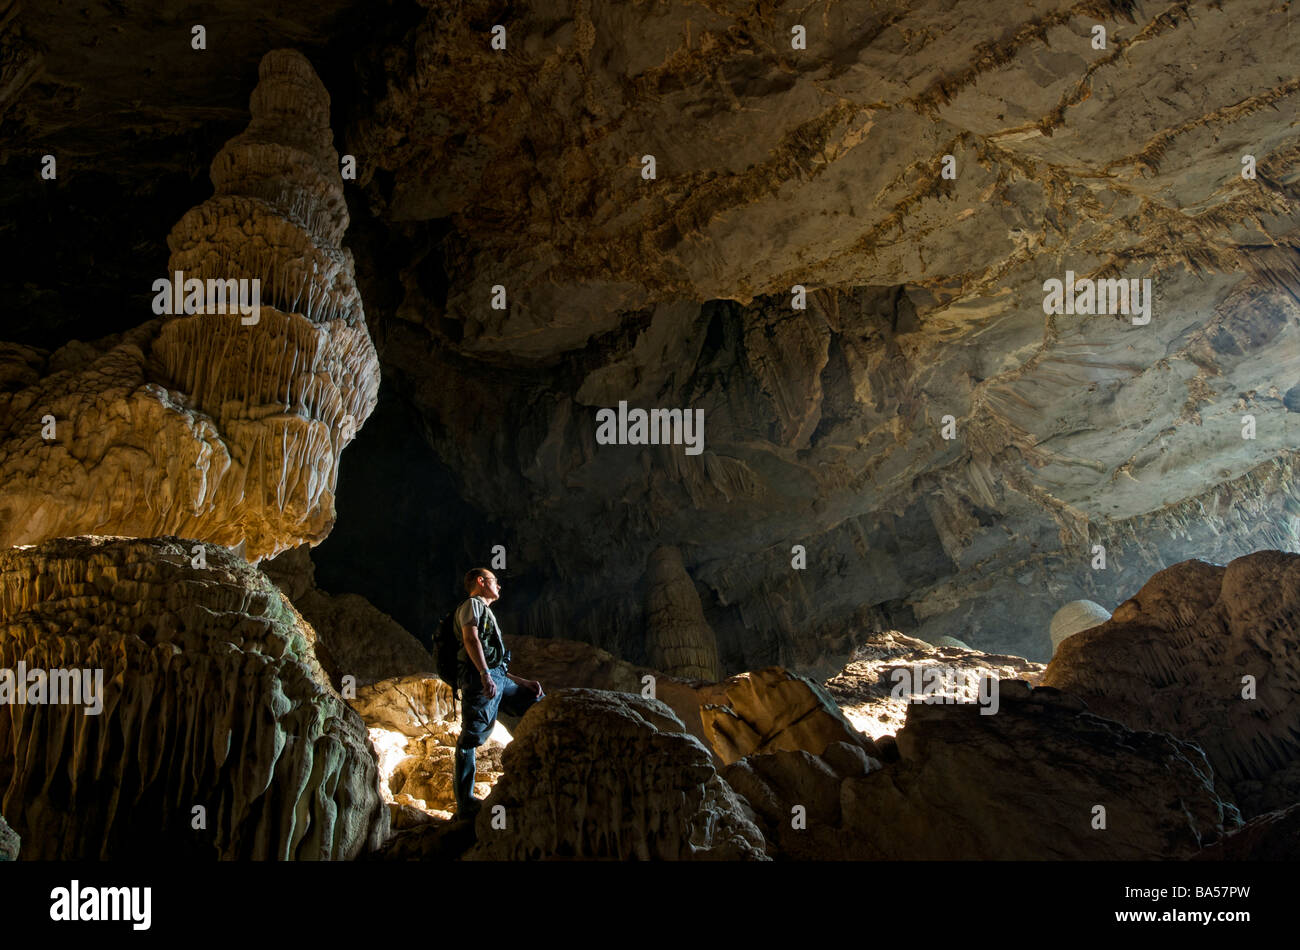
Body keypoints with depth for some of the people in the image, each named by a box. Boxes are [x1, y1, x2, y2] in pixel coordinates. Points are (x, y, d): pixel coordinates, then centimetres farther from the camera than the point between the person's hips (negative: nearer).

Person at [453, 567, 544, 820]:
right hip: (480, 678, -10)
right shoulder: (472, 605, 7)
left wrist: (522, 682, 22)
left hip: (498, 679, 10)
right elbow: (471, 639, -12)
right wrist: (485, 674, -25)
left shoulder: (487, 613, 34)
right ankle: (465, 805, -19)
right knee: (471, 737, -14)